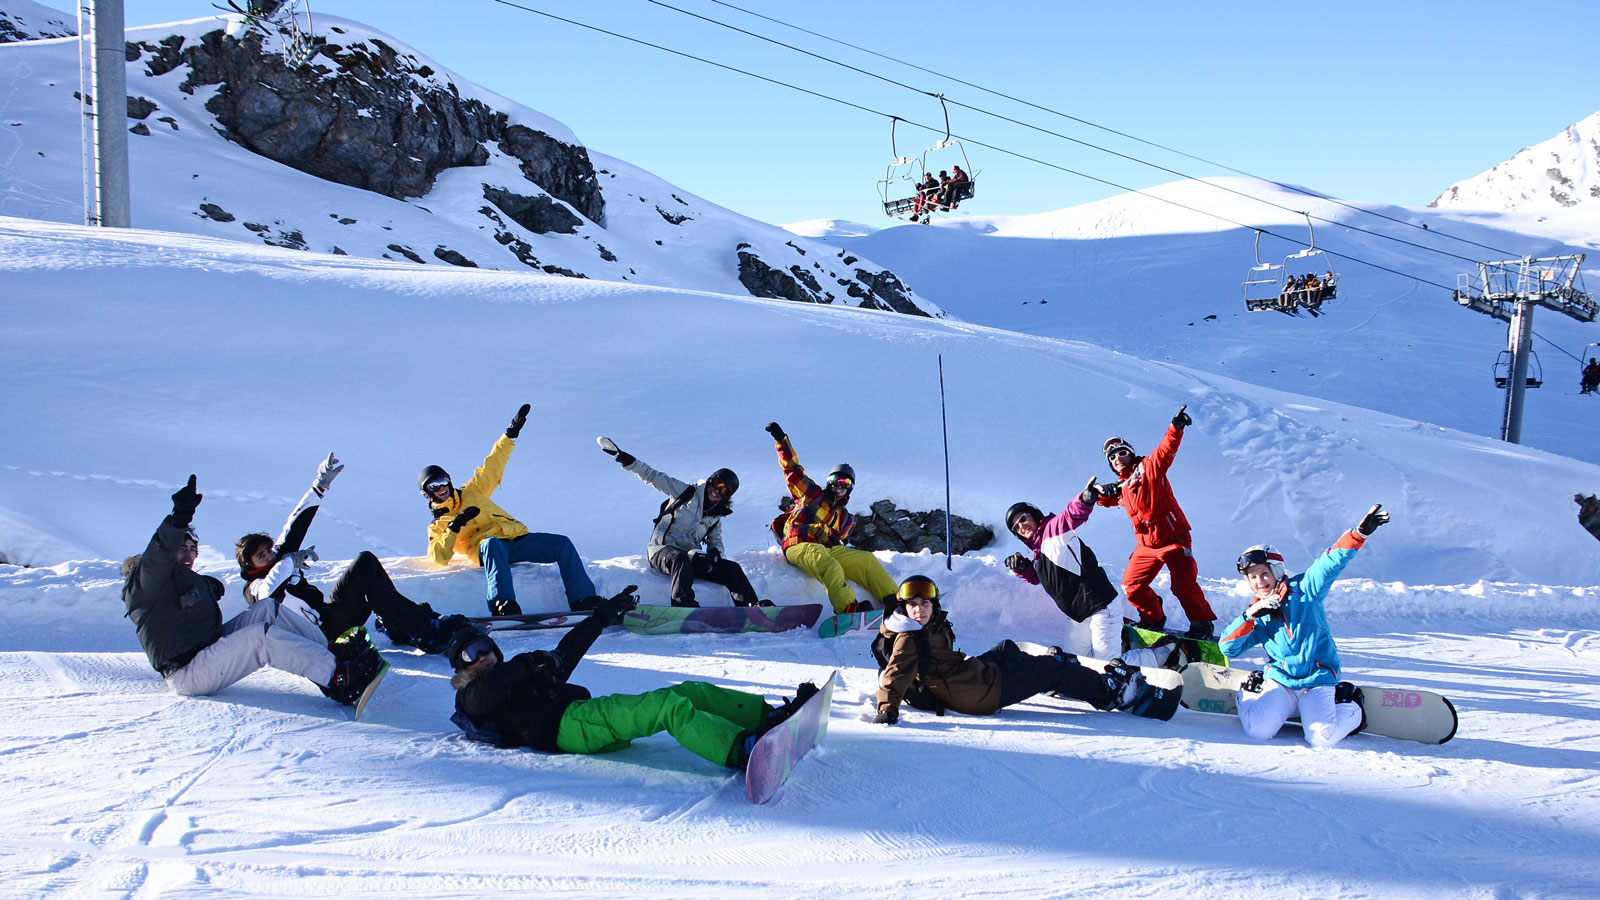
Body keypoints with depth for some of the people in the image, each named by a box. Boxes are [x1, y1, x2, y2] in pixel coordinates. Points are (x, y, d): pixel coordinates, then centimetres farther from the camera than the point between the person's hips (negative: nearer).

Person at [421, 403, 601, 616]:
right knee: (491, 543, -42)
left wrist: (510, 434, 22)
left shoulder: (471, 492, 26)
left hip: (518, 538, 5)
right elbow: (438, 558, 2)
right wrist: (454, 528, -9)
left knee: (563, 543, -15)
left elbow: (492, 467, 27)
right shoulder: (438, 525, 18)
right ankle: (504, 605, -55)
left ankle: (584, 600, -17)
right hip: (490, 549, -5)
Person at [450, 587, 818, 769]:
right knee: (668, 705, -28)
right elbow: (485, 695, -13)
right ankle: (743, 751, -45)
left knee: (690, 692, -6)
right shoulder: (472, 695, 12)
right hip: (566, 726, -9)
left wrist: (602, 616, 39)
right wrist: (529, 664, -25)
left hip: (590, 713, 9)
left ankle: (772, 715, -14)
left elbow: (566, 652, 39)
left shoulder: (517, 673, 36)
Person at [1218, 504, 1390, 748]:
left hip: (1318, 681, -2)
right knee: (1259, 730, -21)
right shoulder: (1256, 616, 10)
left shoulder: (1303, 589, 1)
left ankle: (1351, 708, 10)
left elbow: (1331, 562, -12)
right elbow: (1228, 648, 2)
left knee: (1322, 737, -25)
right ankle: (1248, 696, 15)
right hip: (1280, 682, 2)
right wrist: (1249, 616, -12)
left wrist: (1360, 533, -28)